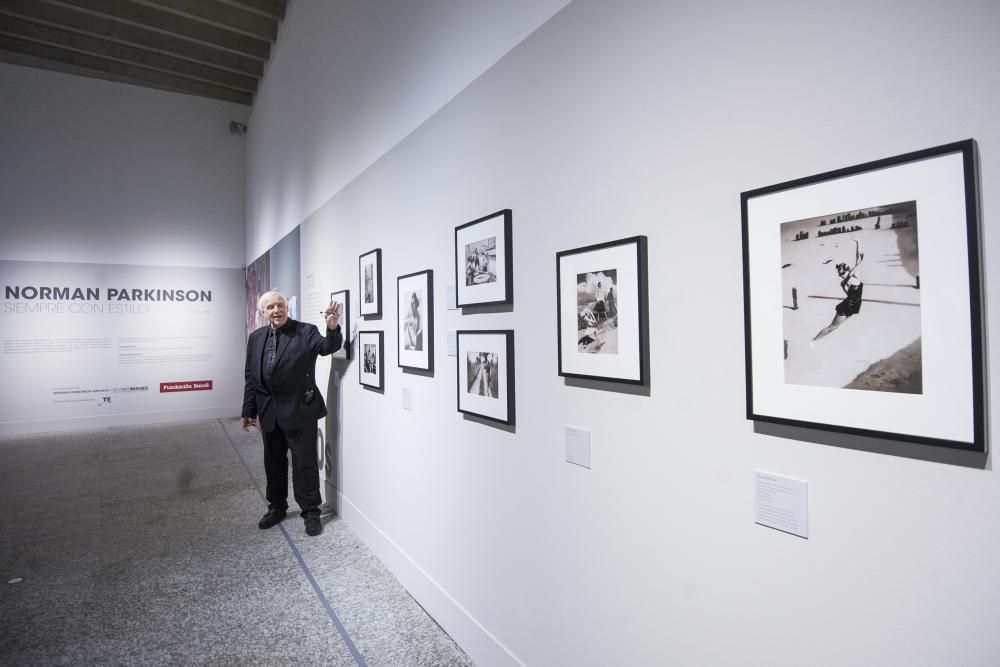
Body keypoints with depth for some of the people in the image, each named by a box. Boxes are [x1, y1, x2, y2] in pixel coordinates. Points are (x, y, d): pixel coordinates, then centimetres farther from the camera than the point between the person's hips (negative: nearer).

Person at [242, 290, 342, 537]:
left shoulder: (306, 331, -7)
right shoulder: (256, 337, 7)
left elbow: (328, 347, -24)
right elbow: (251, 377, 11)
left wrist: (333, 328, -44)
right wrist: (248, 411, 12)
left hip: (299, 409, -5)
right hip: (268, 411, 5)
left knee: (305, 462, 2)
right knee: (273, 461, 18)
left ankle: (311, 511, 17)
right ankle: (277, 507, 35)